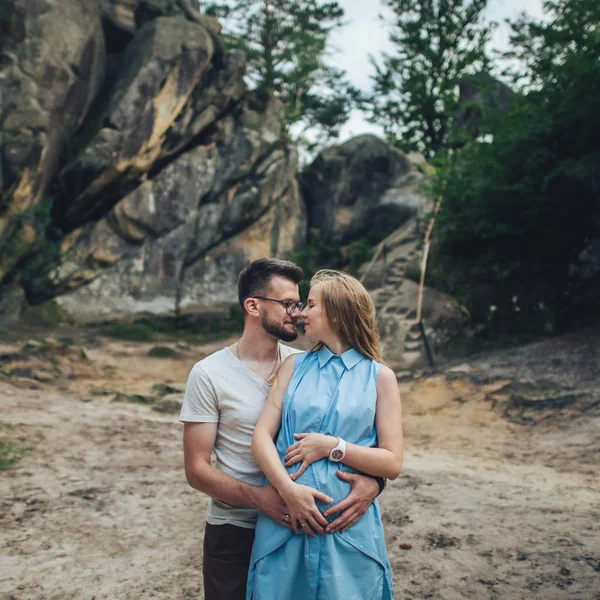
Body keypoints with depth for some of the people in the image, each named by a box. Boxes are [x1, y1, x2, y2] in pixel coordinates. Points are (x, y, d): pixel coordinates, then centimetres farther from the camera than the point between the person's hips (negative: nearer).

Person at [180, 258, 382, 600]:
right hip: (234, 532, -2)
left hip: (300, 528, 3)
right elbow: (197, 469, -10)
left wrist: (373, 479, -22)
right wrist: (260, 498, -26)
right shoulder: (208, 374, -9)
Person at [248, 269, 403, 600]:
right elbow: (262, 435, -2)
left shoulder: (379, 376, 1)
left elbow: (392, 463, -2)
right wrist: (289, 489, -17)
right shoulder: (295, 365, 8)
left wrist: (331, 446, -13)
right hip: (284, 524, 2)